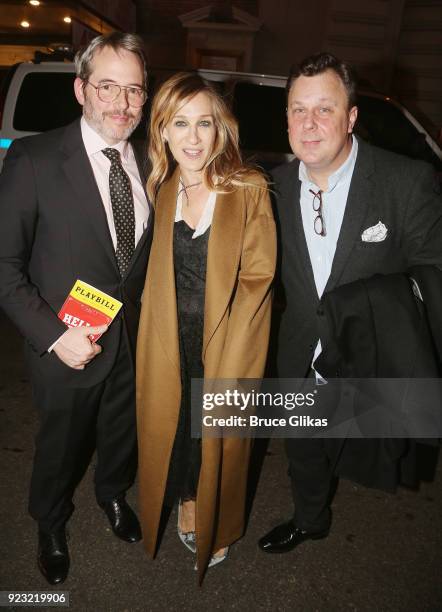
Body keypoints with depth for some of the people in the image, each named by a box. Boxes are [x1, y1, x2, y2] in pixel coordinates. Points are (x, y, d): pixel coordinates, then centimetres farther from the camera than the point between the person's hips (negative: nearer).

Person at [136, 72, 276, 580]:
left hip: (226, 343, -3)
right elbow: (155, 276, 9)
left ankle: (217, 530, 43)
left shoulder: (249, 189, -12)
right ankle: (185, 505, 50)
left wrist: (225, 361, -17)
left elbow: (257, 278, -14)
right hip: (167, 343, 4)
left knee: (219, 437, 15)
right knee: (168, 428, 19)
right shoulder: (159, 188, 1)